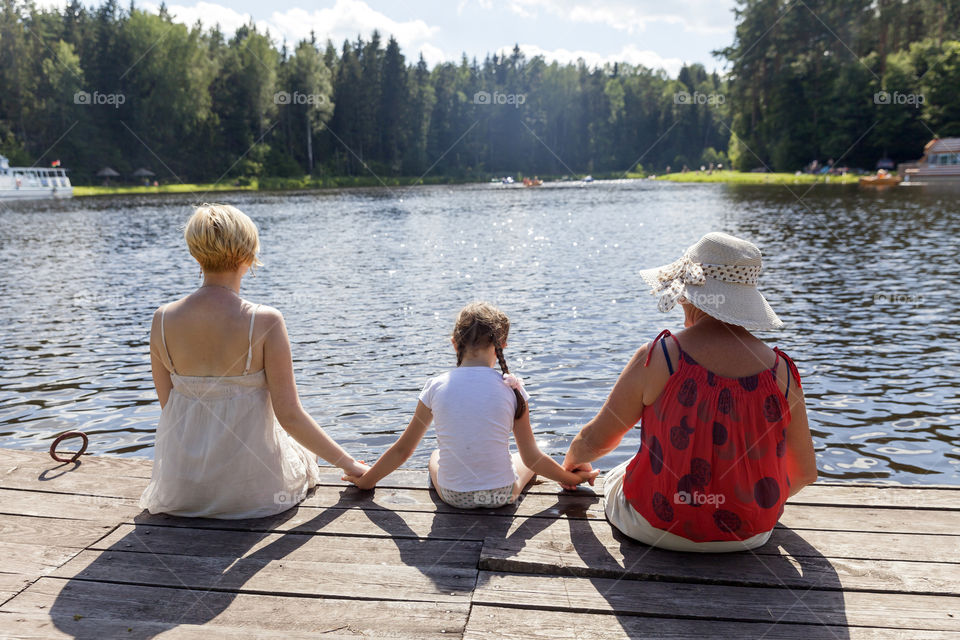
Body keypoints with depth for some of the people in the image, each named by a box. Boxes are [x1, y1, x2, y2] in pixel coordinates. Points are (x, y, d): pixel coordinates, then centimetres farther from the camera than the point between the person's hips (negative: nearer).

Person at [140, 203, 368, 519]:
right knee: (302, 454, 32)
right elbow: (289, 415, -19)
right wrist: (348, 463, -5)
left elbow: (168, 405, 3)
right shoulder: (264, 321, -21)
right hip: (250, 484, -4)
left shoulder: (162, 319, -9)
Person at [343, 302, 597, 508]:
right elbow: (532, 458, -6)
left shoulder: (436, 387, -8)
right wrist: (573, 478, 11)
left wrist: (366, 480, 17)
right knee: (524, 458, 33)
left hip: (452, 496, 0)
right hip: (501, 494, 0)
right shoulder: (511, 388, -10)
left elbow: (402, 450, 1)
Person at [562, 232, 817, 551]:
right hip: (750, 533, 4)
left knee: (613, 480, 29)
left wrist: (572, 461, 16)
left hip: (660, 526, -3)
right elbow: (805, 473, 1)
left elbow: (595, 441, -7)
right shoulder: (780, 370, -10)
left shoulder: (657, 358, -19)